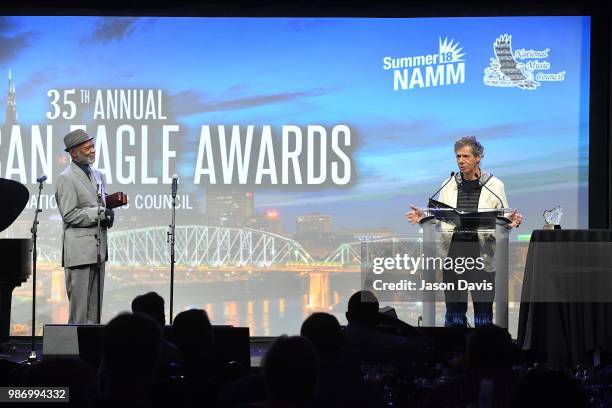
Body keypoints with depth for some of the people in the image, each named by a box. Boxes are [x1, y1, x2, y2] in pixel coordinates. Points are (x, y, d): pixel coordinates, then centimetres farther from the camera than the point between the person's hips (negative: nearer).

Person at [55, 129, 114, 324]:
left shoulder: (96, 174, 16)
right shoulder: (66, 179, -8)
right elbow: (69, 215, -13)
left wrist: (108, 216, 2)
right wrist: (98, 213, -17)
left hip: (98, 248, 8)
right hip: (79, 250, -8)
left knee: (95, 306, 10)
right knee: (80, 304, -6)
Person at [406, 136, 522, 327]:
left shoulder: (494, 186, 6)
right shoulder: (448, 186, 11)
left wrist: (511, 222, -17)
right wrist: (422, 218, -8)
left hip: (482, 254, -2)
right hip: (454, 252, 2)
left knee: (483, 308, 0)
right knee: (454, 308, 4)